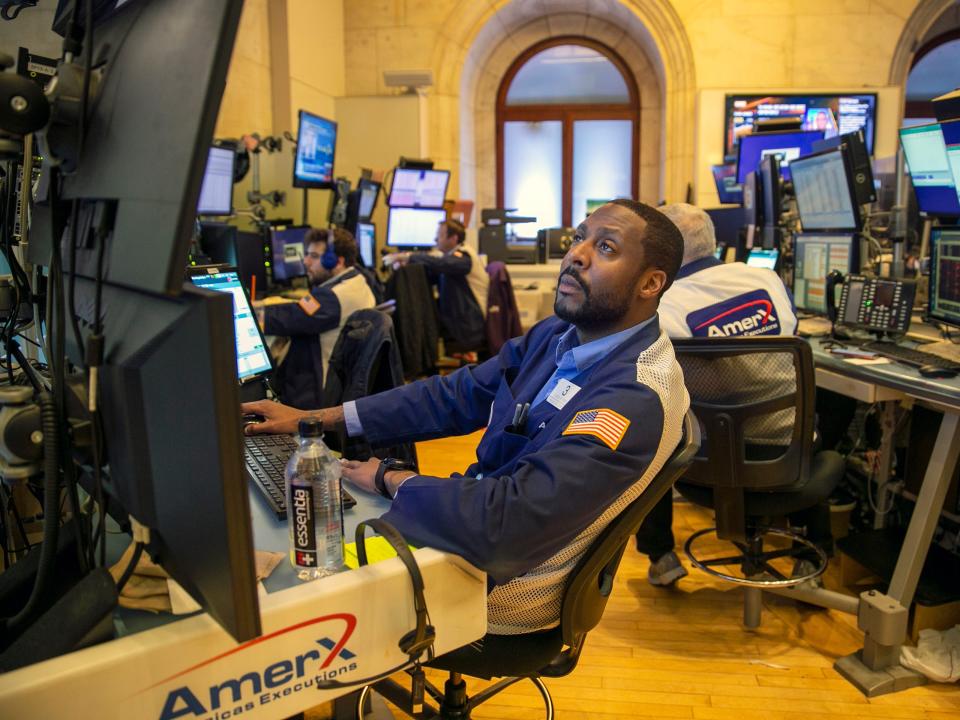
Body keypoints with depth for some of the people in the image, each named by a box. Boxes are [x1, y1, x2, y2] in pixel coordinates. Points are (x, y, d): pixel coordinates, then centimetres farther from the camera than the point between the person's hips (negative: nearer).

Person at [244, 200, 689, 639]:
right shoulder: (557, 335, 0)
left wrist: (391, 480, -17)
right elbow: (455, 394, 3)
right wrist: (315, 418, 1)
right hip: (478, 515, 7)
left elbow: (503, 524, -33)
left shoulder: (636, 400, -28)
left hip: (500, 576, -7)